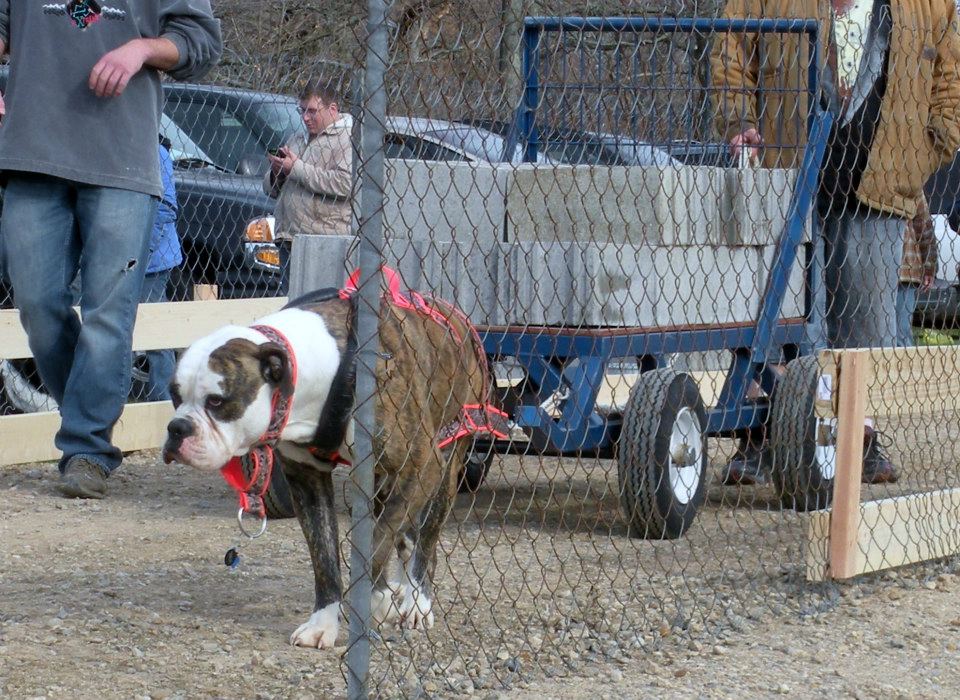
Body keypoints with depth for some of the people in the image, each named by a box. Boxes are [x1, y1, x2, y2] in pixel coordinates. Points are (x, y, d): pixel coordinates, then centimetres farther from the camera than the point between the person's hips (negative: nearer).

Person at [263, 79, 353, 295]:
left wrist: (296, 169, -12)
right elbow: (270, 188, 31)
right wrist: (277, 173, 5)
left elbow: (346, 183, -19)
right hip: (289, 238, 8)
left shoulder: (348, 139, -1)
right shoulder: (297, 140, 24)